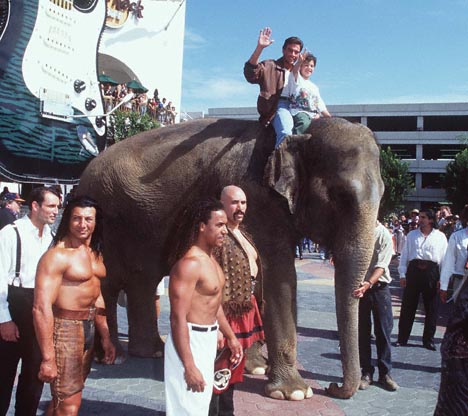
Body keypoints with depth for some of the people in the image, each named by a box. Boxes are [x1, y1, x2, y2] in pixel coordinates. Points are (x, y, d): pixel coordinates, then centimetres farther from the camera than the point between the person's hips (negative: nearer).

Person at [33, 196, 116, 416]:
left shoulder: (95, 254, 11)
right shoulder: (57, 255, -16)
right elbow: (41, 307, -22)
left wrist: (105, 337, 18)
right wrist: (48, 358, -25)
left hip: (88, 329, 8)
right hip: (65, 329, -8)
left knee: (62, 398, 18)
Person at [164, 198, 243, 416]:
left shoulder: (211, 259, 8)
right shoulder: (189, 264, -23)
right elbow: (178, 319, -25)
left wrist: (231, 337, 22)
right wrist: (189, 367, -26)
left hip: (208, 340, 10)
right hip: (189, 341, -9)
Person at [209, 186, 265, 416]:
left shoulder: (241, 233, 14)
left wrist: (253, 308, 22)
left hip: (245, 309, 10)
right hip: (227, 311, -10)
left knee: (234, 370, 21)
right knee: (218, 374, -2)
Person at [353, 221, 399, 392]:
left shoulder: (384, 235, -7)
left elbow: (381, 266, -15)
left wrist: (368, 284, -29)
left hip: (379, 287, -2)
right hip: (359, 287, 2)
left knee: (384, 330, 2)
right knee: (362, 331, 6)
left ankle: (385, 373, 14)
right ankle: (366, 372, 17)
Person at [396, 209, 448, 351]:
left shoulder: (440, 237, 6)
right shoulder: (411, 235, 10)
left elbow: (444, 258, 5)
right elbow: (404, 255, 10)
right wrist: (402, 274, 3)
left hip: (431, 271, -1)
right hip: (414, 270, 1)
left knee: (431, 308, 5)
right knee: (408, 306, 2)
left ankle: (428, 340, 17)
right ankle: (402, 338, 10)